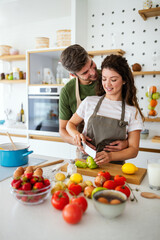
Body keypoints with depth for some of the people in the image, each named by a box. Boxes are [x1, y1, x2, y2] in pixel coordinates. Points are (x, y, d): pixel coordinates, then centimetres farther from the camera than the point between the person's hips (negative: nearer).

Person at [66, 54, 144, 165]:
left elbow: (133, 149, 0)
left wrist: (110, 156, -18)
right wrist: (76, 134, -6)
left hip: (114, 166, 0)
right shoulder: (89, 102, 5)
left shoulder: (132, 112, 1)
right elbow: (70, 124, 17)